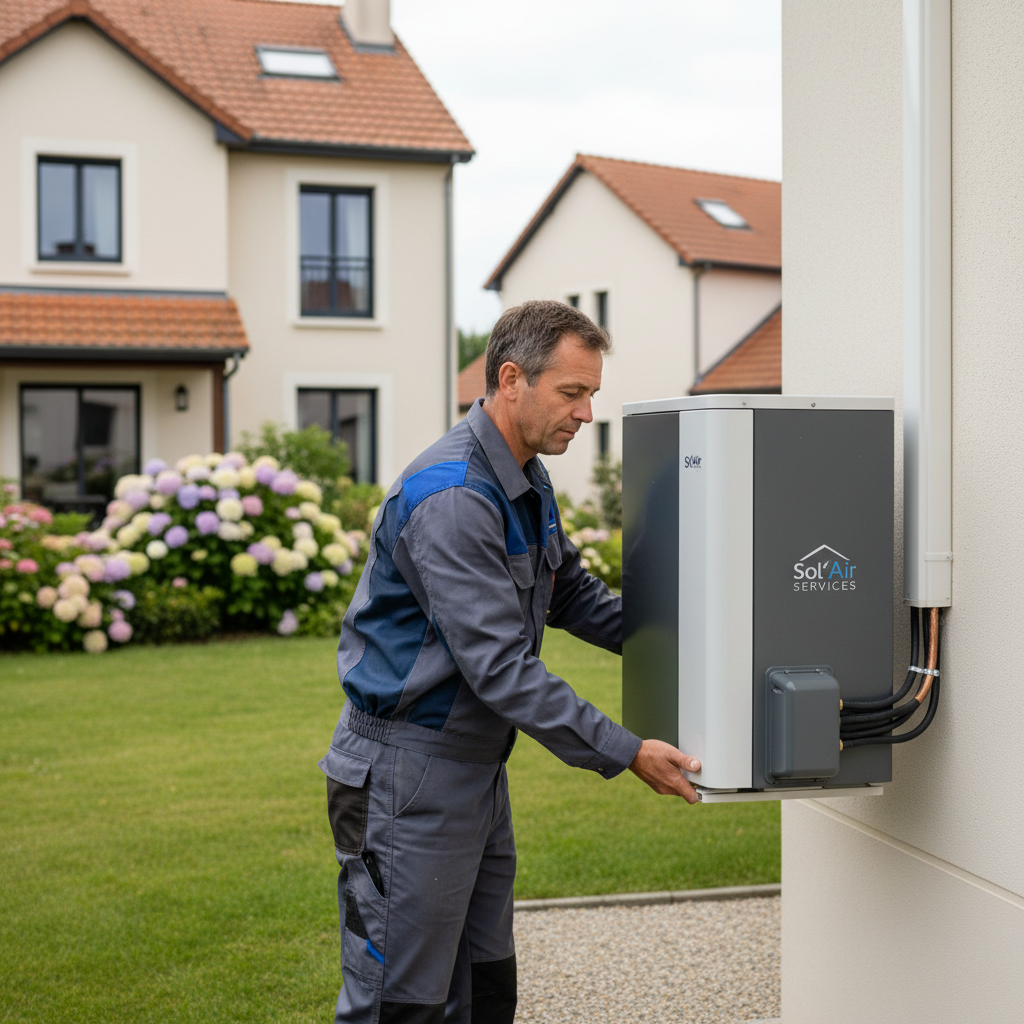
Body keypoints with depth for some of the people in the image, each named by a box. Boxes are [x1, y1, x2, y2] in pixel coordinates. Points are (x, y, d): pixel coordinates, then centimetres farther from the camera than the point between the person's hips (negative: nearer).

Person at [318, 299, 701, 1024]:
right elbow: (498, 666, -27)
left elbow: (576, 596, 21)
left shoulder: (529, 482, 9)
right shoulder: (450, 498, -24)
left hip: (479, 769, 10)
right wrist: (623, 753, -24)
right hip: (409, 777, -10)